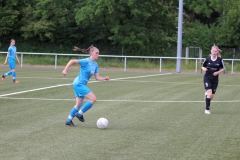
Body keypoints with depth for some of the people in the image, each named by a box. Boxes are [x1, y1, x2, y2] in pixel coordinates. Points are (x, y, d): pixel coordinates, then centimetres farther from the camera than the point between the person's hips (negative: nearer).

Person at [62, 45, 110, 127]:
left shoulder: (95, 64, 9)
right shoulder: (86, 61, -15)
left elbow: (97, 77, 9)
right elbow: (72, 61, -17)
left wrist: (104, 78, -8)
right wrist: (65, 70, -21)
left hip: (82, 85, 9)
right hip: (79, 84, -9)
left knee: (78, 104, 12)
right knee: (93, 99, -13)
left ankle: (69, 120, 22)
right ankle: (80, 114, -2)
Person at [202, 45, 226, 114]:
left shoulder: (220, 60, -4)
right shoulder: (207, 59, -5)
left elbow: (223, 68, 7)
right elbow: (202, 66, 8)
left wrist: (218, 72, -10)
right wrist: (204, 69, -15)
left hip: (215, 79, 2)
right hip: (207, 78, -2)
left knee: (212, 96, 7)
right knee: (210, 93, -20)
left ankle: (206, 94, 45)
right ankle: (207, 109, -10)